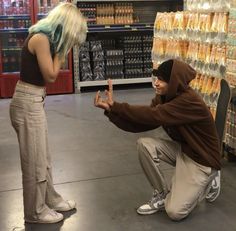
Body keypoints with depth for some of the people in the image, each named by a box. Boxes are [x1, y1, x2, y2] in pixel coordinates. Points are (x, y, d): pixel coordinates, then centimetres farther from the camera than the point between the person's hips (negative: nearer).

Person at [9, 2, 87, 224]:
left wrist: (59, 50, -1)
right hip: (27, 103, -9)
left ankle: (50, 199, 35)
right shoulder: (41, 38, -19)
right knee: (34, 160, 3)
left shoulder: (45, 37, 10)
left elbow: (48, 73, 9)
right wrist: (59, 52, -6)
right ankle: (35, 211, 19)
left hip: (34, 101, 9)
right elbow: (51, 75, -15)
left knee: (43, 157, 20)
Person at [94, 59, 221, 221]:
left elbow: (152, 115, -38)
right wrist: (111, 109, -23)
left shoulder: (190, 102, -30)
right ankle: (162, 194, 0)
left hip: (202, 159, -7)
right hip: (182, 149, 7)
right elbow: (142, 123, -11)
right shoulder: (163, 97, -4)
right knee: (145, 144, -18)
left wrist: (115, 105, -34)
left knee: (174, 211, -16)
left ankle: (207, 181, 10)